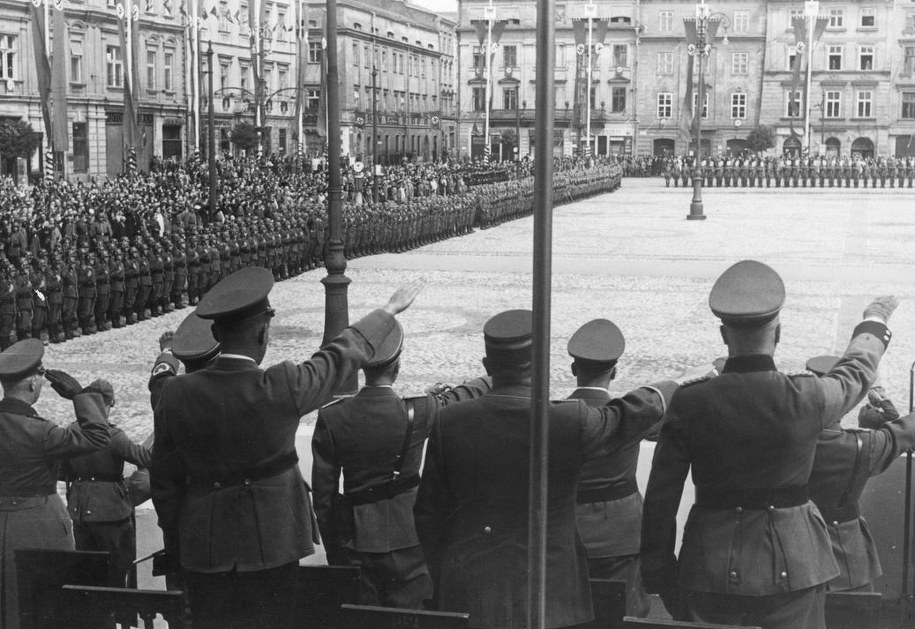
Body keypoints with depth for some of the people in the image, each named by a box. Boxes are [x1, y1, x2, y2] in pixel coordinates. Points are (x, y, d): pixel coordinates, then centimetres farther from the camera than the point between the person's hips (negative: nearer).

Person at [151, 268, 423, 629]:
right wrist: (390, 311, 14)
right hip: (269, 541, -2)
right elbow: (342, 356, -2)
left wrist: (174, 540, 15)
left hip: (204, 544, 3)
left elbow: (164, 480, 1)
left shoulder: (176, 394, -9)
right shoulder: (282, 389, -18)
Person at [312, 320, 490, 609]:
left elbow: (323, 495, -1)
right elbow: (460, 397, 8)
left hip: (358, 544, 2)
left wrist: (336, 552, 10)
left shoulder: (331, 419, -7)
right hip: (408, 539, -2)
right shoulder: (416, 413, -13)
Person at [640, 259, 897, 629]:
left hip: (712, 569, 1)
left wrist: (659, 576, 7)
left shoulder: (689, 403, -10)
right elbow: (856, 373, 13)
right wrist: (874, 322, 34)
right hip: (791, 566, 0)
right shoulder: (807, 398, -11)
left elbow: (661, 498, -5)